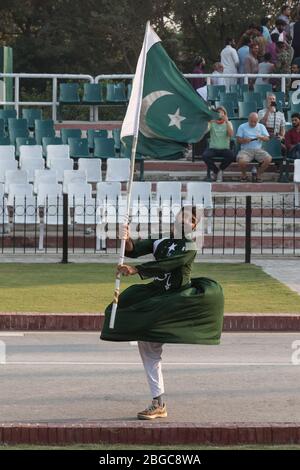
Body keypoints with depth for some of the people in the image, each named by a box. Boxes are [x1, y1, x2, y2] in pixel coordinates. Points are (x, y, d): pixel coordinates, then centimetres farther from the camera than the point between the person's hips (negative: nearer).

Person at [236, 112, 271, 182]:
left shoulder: (261, 126, 14)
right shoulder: (242, 127, 8)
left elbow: (267, 138, 6)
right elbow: (238, 140, 3)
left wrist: (262, 137, -17)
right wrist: (244, 140, -18)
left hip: (258, 149, 2)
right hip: (246, 150, -2)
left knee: (268, 159, -26)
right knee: (241, 161, -34)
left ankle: (259, 175, -2)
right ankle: (244, 175, 0)